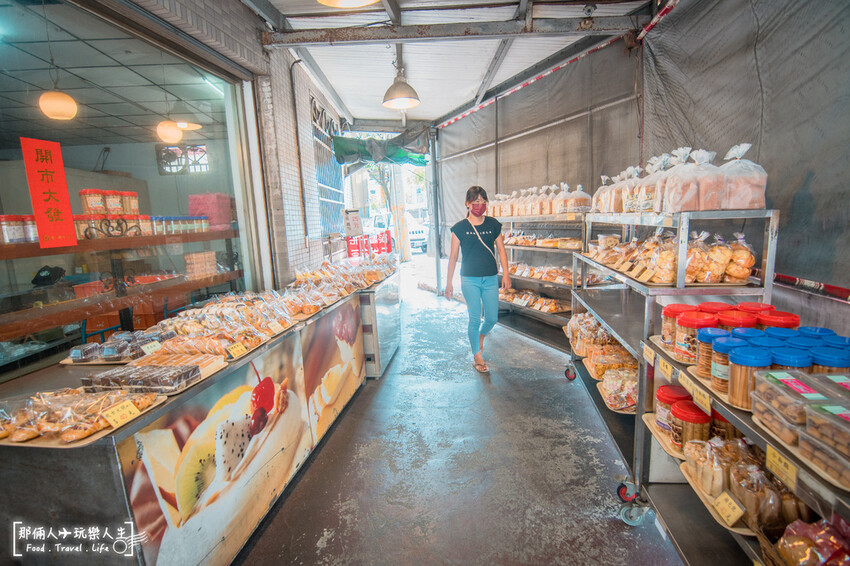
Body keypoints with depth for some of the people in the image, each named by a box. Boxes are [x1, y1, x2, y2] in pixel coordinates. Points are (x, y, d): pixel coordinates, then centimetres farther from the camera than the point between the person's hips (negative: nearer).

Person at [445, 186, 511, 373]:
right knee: (475, 319, 2)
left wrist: (506, 273, -2)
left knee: (492, 318, 7)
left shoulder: (493, 224, 4)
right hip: (469, 280, -2)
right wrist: (449, 282, 1)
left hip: (491, 279, 3)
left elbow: (501, 249, 8)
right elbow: (453, 256, 1)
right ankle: (477, 356, 21)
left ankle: (481, 335, 42)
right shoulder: (460, 228, -3)